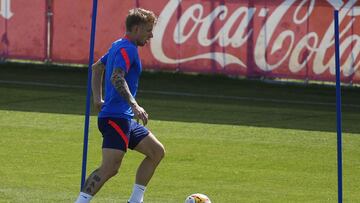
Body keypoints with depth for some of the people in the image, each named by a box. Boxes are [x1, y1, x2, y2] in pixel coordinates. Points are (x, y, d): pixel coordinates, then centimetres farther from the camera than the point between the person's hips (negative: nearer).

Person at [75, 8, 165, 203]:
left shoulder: (118, 46, 18)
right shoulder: (127, 49, -13)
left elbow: (97, 67, 32)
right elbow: (117, 77, -28)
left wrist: (98, 99, 30)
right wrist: (134, 105, -35)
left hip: (124, 119, 11)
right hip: (115, 118, -11)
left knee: (157, 151, 13)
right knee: (110, 168, -19)